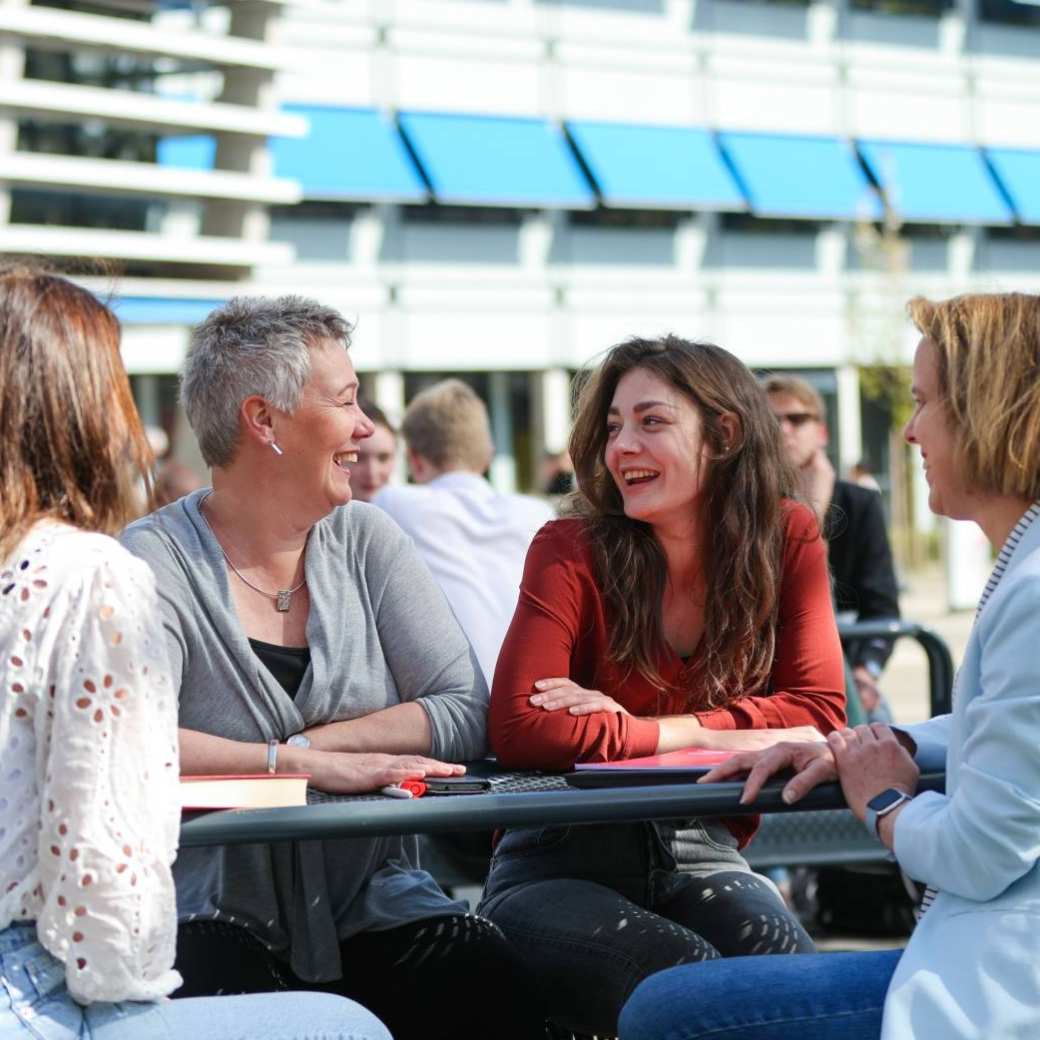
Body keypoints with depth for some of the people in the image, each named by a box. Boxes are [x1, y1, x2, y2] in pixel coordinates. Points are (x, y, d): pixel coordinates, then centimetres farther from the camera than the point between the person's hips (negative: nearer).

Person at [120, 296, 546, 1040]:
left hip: (372, 902, 4)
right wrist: (306, 766, -28)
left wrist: (307, 742, -12)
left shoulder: (365, 541, 10)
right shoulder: (157, 558, -5)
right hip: (220, 914, -3)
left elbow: (468, 713, 0)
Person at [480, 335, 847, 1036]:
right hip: (562, 865, -2)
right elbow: (522, 728, -21)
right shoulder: (572, 553, -9)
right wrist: (709, 735, -19)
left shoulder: (788, 539, -1)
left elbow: (818, 712, -8)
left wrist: (639, 726, -16)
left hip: (699, 855, 3)